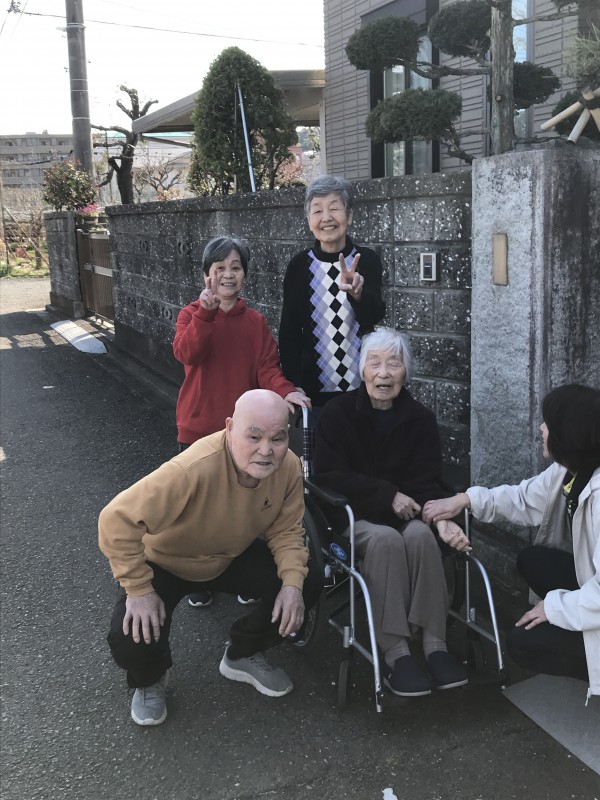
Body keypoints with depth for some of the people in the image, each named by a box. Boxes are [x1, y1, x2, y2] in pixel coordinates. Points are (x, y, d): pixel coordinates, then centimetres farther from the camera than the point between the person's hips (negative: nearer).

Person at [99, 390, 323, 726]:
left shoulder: (289, 467, -22)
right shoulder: (194, 469, -42)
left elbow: (286, 530, -10)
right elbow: (117, 521, -40)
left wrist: (293, 582, -25)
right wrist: (139, 590, -33)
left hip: (232, 557, 5)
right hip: (164, 561, -4)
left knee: (310, 582, -10)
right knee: (131, 638, -27)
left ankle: (243, 655, 17)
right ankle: (150, 680, 14)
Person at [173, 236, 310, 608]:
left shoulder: (257, 322, 4)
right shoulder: (192, 314, -2)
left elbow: (267, 367, -4)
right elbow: (187, 353, -22)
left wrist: (285, 391, -24)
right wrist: (205, 312, -35)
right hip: (198, 429, -1)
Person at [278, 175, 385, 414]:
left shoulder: (367, 260, -4)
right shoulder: (299, 265, -3)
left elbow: (374, 317, -17)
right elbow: (289, 331, 0)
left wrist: (357, 293, -38)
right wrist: (294, 387, -5)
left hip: (361, 385, 0)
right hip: (314, 388, 0)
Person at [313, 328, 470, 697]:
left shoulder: (421, 419, 3)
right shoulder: (338, 413, -3)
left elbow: (428, 483, -4)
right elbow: (330, 476, -10)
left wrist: (440, 517, -26)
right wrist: (388, 495, -18)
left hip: (406, 515, 2)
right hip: (353, 517, -2)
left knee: (421, 535, -31)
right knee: (385, 539, -34)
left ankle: (435, 645, -29)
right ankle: (395, 653, -32)